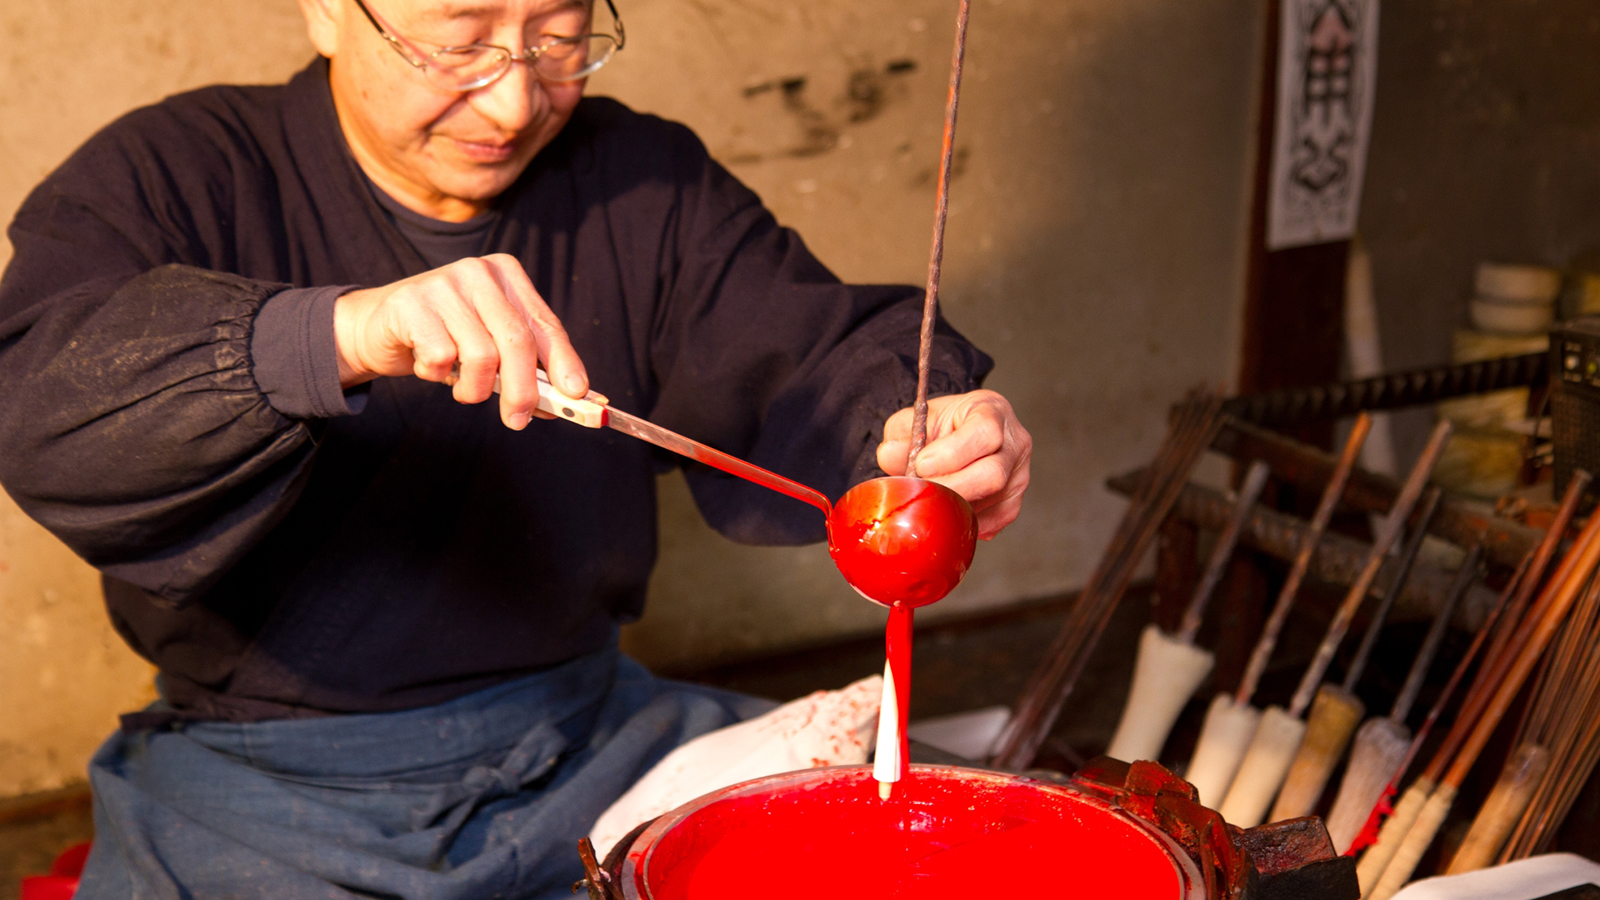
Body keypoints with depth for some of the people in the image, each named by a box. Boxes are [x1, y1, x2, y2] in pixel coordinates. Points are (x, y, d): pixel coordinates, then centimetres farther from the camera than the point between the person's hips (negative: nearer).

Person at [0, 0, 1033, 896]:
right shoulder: (166, 175, -7)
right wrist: (340, 335, -41)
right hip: (268, 793, -2)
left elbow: (814, 349, -5)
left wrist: (928, 427, -29)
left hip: (583, 751, 3)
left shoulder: (648, 185, 4)